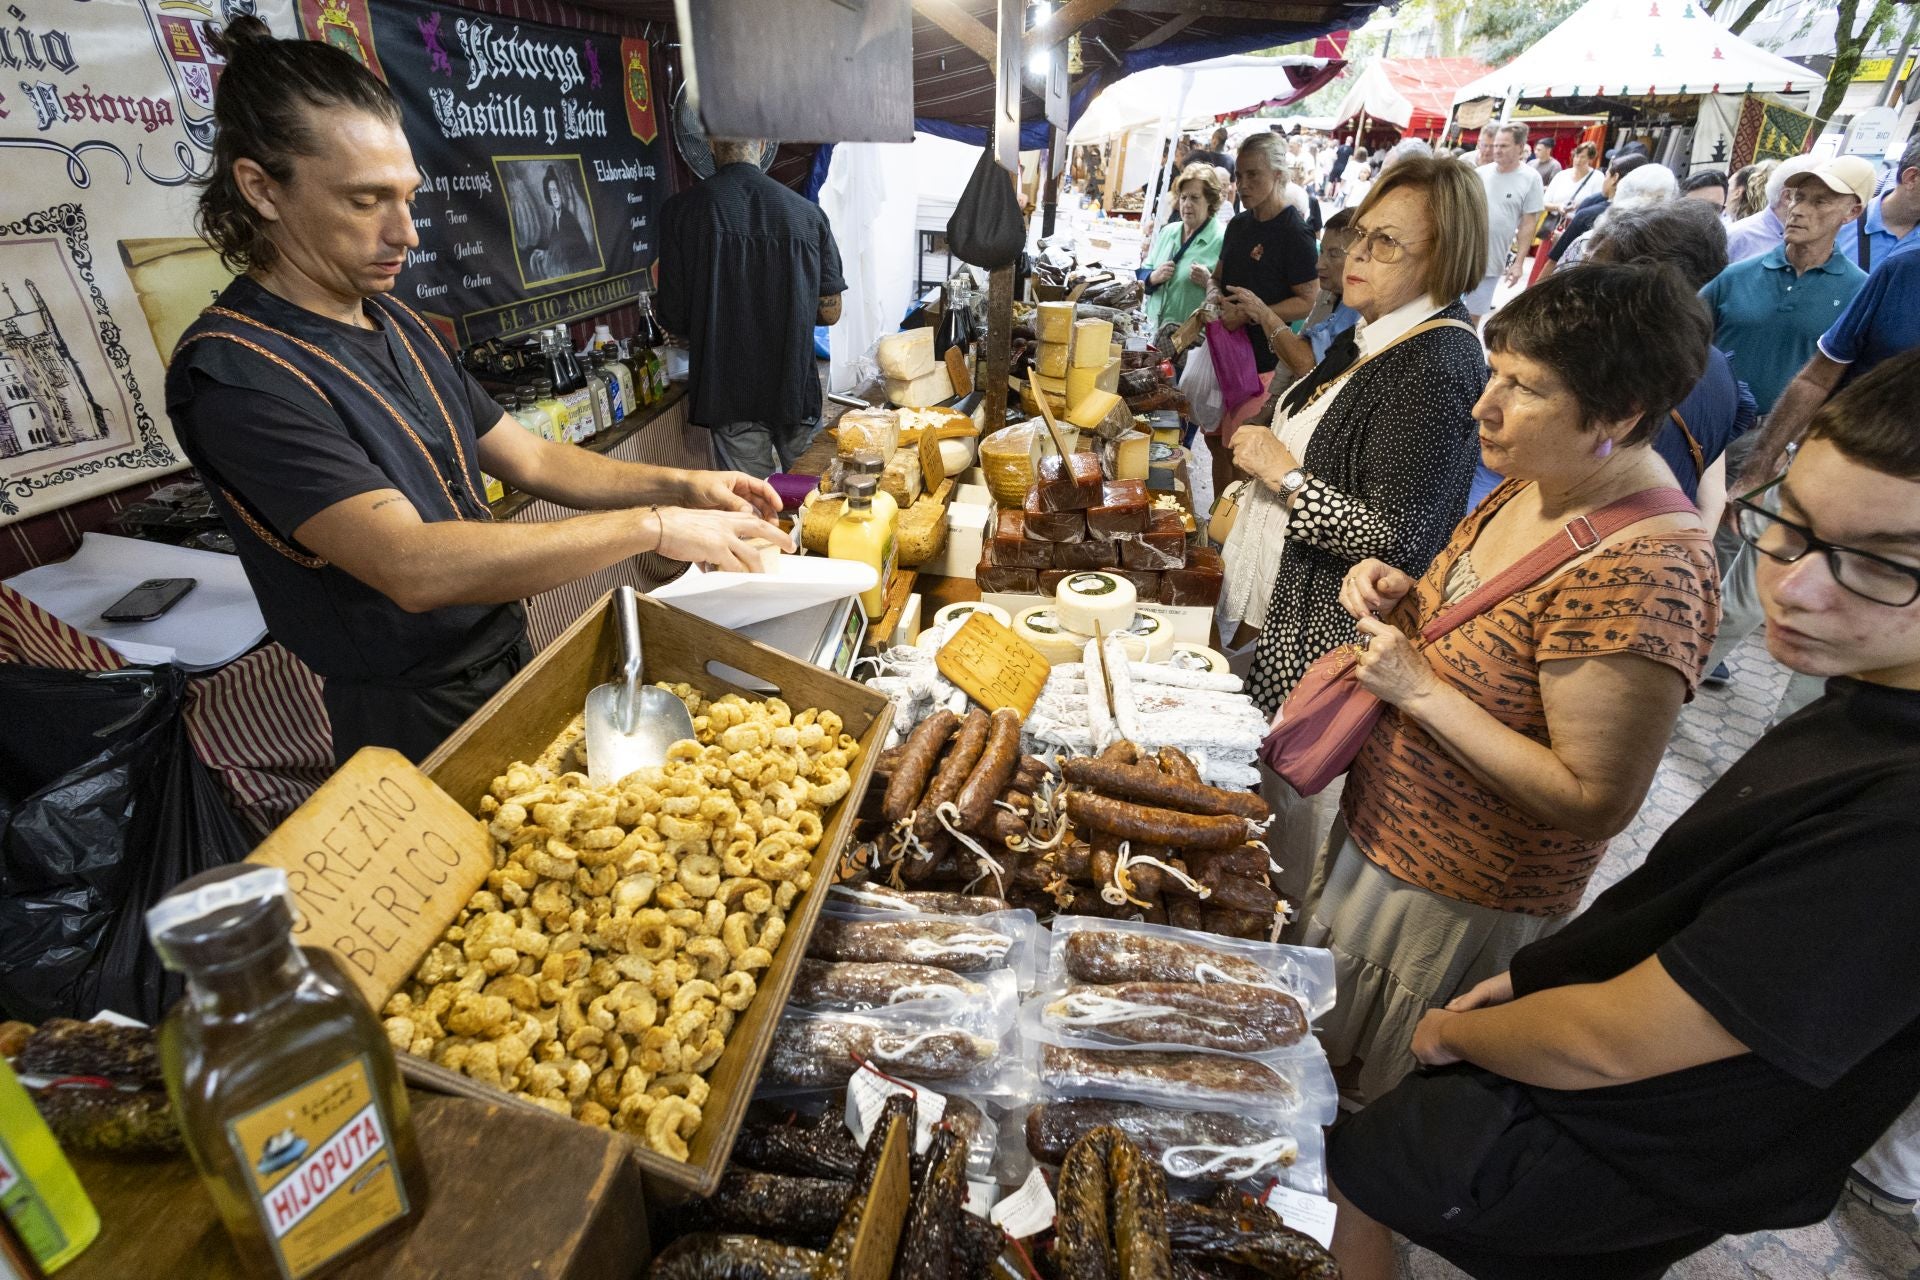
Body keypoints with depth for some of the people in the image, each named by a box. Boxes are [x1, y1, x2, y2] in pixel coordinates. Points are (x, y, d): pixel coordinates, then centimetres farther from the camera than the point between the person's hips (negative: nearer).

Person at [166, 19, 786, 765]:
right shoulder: (234, 372, -22)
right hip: (415, 721, -7)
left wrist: (680, 485, -9)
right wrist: (654, 527, -31)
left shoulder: (397, 323, 4)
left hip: (506, 658, 8)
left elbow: (532, 460, 6)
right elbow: (413, 567, -33)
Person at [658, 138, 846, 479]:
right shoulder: (808, 212, -2)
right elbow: (830, 312, 2)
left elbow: (674, 317, -5)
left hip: (730, 396, -1)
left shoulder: (681, 209, -6)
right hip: (796, 388, 2)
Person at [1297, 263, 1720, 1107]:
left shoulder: (1643, 574, -31)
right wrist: (1400, 598, -8)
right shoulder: (1536, 484, -3)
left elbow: (1596, 803, -29)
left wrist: (1419, 689, -29)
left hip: (1455, 901, -9)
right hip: (1384, 830, 9)